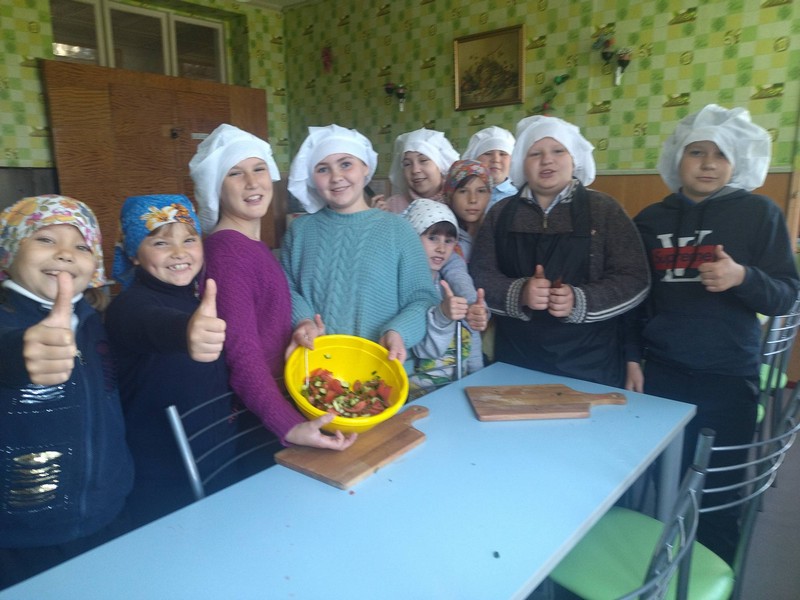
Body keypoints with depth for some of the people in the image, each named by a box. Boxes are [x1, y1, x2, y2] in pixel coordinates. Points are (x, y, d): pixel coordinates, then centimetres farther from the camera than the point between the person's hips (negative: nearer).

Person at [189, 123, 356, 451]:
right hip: (252, 413, -8)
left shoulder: (254, 245, 7)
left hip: (276, 394, 8)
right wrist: (289, 427, -37)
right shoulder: (226, 250, -19)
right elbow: (242, 353, -28)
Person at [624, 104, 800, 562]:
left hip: (728, 378, -2)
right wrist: (632, 357, 5)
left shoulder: (760, 214, 0)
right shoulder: (651, 219, 7)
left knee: (716, 491, 5)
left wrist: (743, 278, -22)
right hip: (659, 372, 2)